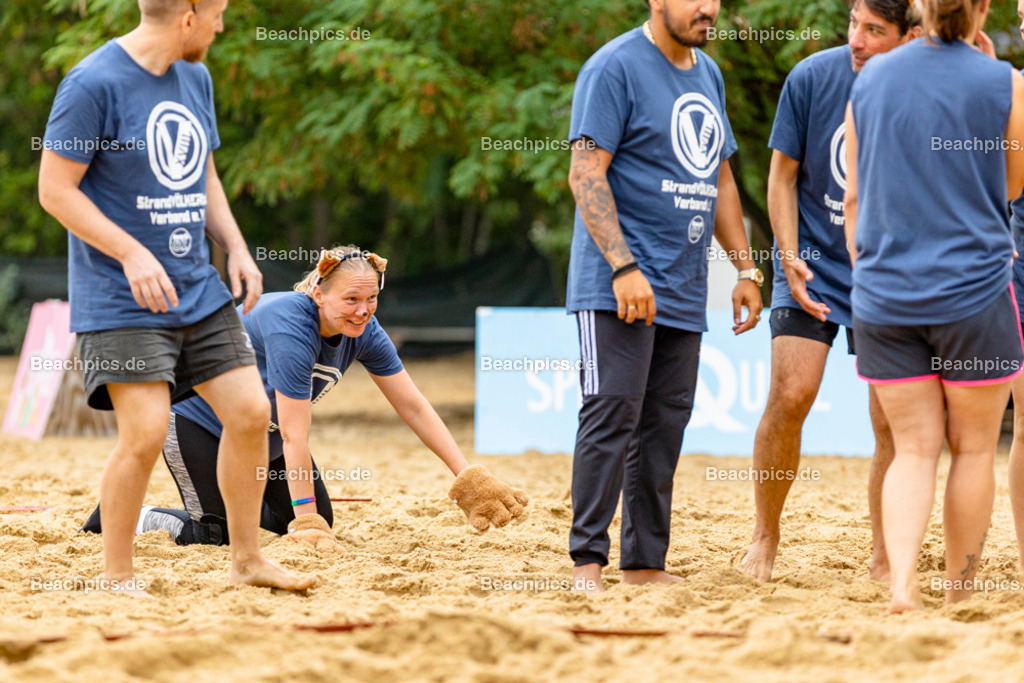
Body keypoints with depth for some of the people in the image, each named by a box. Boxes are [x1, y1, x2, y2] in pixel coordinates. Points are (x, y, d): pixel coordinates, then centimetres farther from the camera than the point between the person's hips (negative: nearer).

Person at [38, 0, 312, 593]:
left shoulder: (196, 78, 10)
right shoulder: (94, 84, -14)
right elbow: (55, 189, -14)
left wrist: (236, 248, 8)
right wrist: (131, 254, -21)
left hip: (199, 291, 7)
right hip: (121, 300, -7)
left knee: (251, 413, 2)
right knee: (146, 433, -15)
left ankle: (248, 559, 18)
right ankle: (118, 578, 1)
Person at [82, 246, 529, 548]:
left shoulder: (362, 332, -14)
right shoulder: (290, 326, -36)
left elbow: (413, 406, -9)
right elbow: (295, 437, -35)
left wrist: (468, 477, -15)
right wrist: (306, 524, -35)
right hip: (199, 423, -8)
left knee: (320, 522, 6)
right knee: (220, 535, -15)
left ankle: (241, 504, 27)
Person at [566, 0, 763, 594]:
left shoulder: (708, 75, 17)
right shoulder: (616, 67, -8)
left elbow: (720, 181, 25)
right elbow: (587, 174, -14)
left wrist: (746, 268, 18)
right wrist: (623, 267, -22)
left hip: (683, 291, 7)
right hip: (618, 285, -7)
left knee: (666, 423, 6)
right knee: (613, 414, -12)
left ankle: (646, 562, 11)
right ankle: (587, 561, -11)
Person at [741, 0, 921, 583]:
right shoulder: (812, 78, -9)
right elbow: (783, 175, 0)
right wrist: (790, 258, -10)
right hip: (814, 262, 0)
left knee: (893, 422, -4)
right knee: (790, 396, -14)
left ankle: (885, 562, 10)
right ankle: (766, 538, 5)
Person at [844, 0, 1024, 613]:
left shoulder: (870, 80, 5)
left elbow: (855, 198, 8)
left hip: (885, 295, 3)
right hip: (974, 290, -3)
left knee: (914, 449, 6)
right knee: (973, 449, 10)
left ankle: (902, 583, -12)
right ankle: (961, 593, 14)